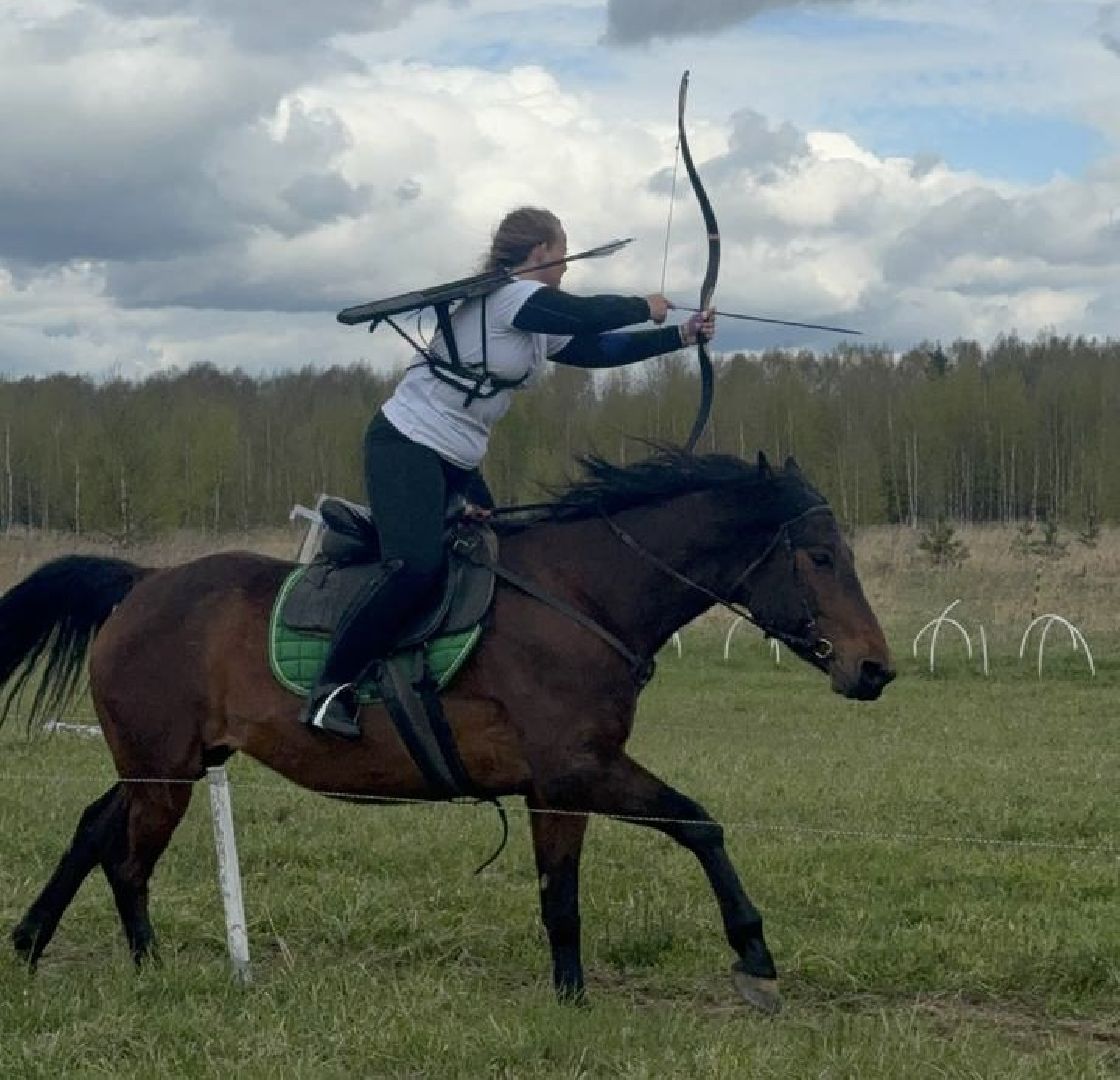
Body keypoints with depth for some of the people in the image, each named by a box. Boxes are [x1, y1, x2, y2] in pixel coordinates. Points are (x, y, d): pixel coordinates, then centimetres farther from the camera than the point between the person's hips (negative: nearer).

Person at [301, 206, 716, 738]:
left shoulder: (540, 325, 15)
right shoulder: (507, 296, -13)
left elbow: (597, 349, 18)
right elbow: (590, 315, -18)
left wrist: (681, 335, 18)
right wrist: (646, 308, 0)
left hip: (457, 463, 11)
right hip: (406, 442, -11)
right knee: (417, 566, -26)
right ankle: (331, 689, -24)